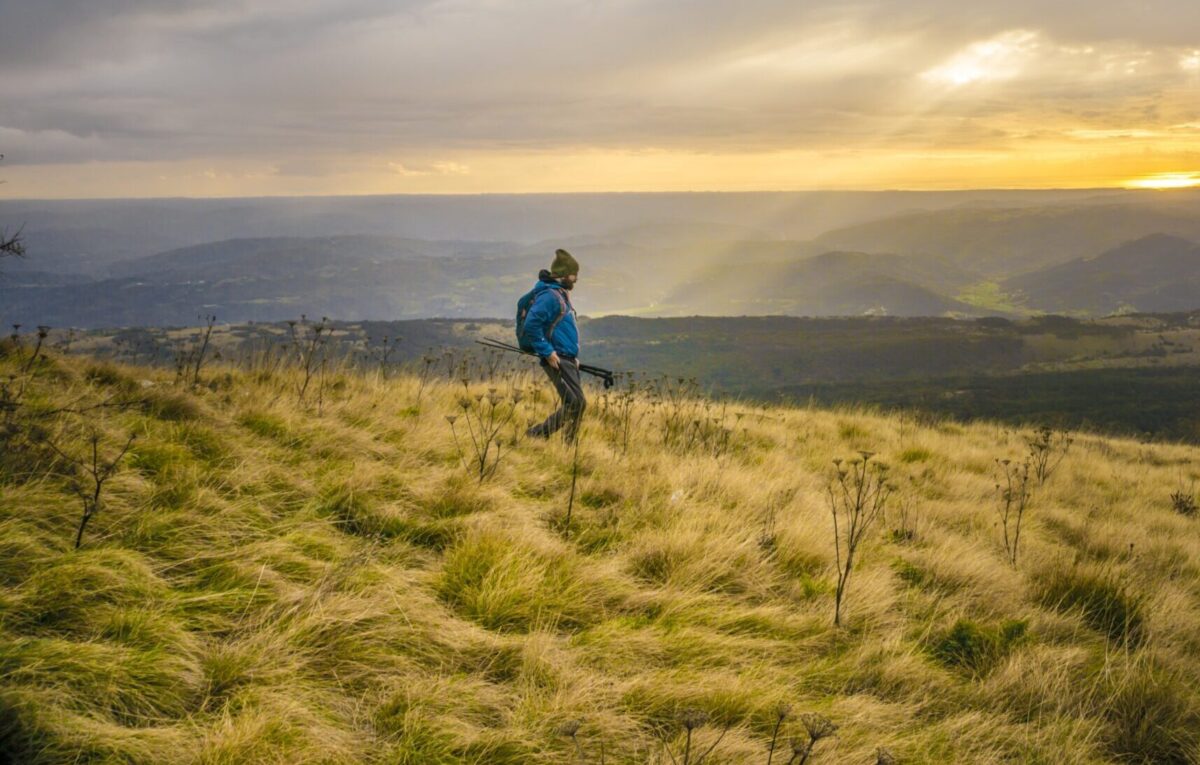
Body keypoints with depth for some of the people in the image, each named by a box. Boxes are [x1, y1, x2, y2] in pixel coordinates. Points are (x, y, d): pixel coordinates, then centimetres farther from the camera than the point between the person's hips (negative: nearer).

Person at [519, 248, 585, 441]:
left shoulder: (561, 295, 19)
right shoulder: (549, 296, -14)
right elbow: (531, 325, -23)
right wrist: (547, 352, -21)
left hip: (567, 360, 10)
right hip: (557, 360, -10)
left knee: (578, 404, 8)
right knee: (574, 403, -14)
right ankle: (537, 434, -6)